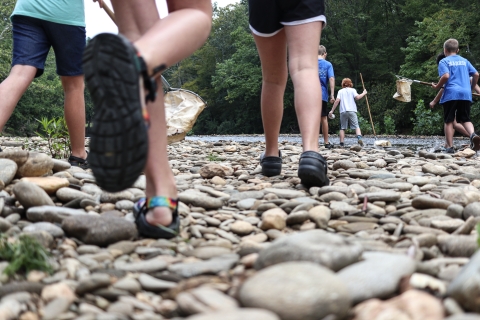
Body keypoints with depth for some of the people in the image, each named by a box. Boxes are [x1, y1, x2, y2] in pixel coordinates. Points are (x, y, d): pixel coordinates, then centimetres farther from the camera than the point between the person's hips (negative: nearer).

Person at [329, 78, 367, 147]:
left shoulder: (340, 91, 13)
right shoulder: (352, 90, 10)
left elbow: (337, 101, 1)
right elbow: (357, 97, -6)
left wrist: (332, 110, 2)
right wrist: (363, 93, 10)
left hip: (343, 111, 1)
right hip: (352, 110, -1)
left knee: (342, 128, 5)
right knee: (356, 126, -2)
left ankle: (342, 143, -2)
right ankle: (359, 137, -27)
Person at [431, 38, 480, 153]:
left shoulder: (444, 61, 2)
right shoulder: (464, 61, 17)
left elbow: (446, 76, -14)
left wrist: (437, 87, 0)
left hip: (451, 93, -4)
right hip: (466, 94, 4)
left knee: (449, 121, 5)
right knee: (465, 119, 10)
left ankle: (450, 147, 1)